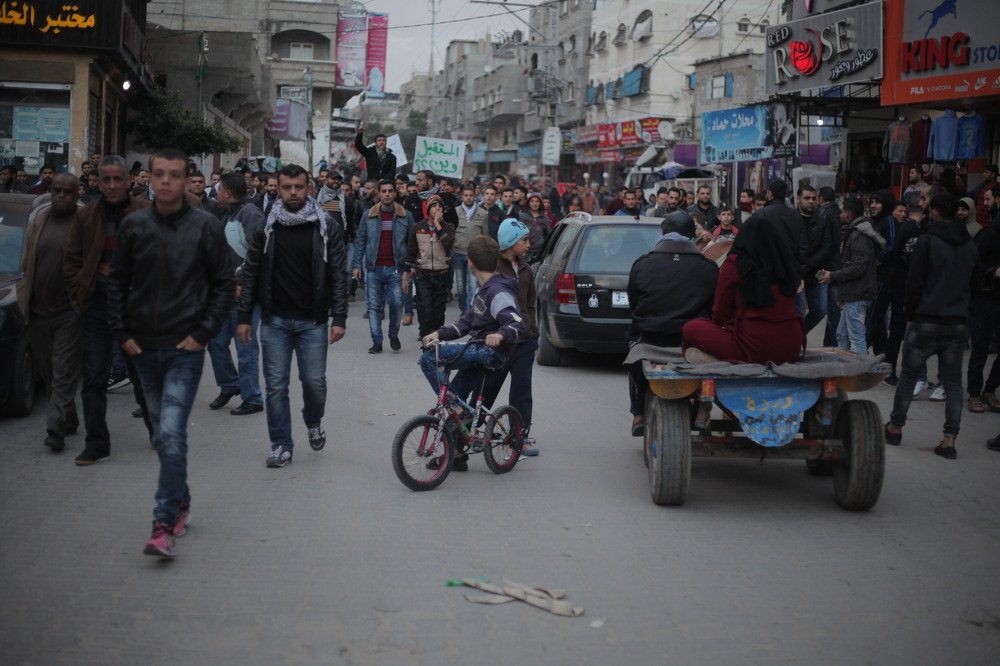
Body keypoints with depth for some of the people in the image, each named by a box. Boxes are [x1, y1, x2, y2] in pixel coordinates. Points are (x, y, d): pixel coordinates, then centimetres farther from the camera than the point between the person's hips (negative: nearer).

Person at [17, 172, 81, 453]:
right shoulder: (38, 221, 8)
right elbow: (27, 262, 13)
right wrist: (24, 296, 7)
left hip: (69, 312, -5)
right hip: (38, 311, 5)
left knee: (64, 374, -5)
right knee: (48, 373, 13)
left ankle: (56, 428, -5)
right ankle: (68, 419, 27)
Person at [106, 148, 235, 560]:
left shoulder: (205, 227, -5)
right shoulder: (133, 225, 4)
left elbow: (225, 285, -1)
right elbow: (117, 282, 11)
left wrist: (203, 333, -8)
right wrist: (122, 333, 4)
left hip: (185, 348, -4)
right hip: (143, 348, 4)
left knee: (171, 433, -13)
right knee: (163, 433, 14)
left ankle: (164, 524, -11)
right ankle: (180, 502, 30)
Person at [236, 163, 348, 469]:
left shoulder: (327, 227, -2)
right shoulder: (267, 228, 2)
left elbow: (338, 275, -3)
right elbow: (250, 274, 6)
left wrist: (339, 318, -9)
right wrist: (243, 317, 2)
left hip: (313, 321, -1)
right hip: (274, 320, 1)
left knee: (314, 381, 1)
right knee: (275, 385, 2)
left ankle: (313, 422, 32)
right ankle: (281, 446, 14)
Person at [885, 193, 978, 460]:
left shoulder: (927, 242, -8)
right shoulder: (970, 246, 8)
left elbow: (914, 284, -9)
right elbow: (972, 285, 15)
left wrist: (910, 315, 2)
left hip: (927, 321, -4)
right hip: (959, 323, 4)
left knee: (908, 375, 9)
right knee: (953, 381, 6)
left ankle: (895, 428, 17)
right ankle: (949, 440, 1)